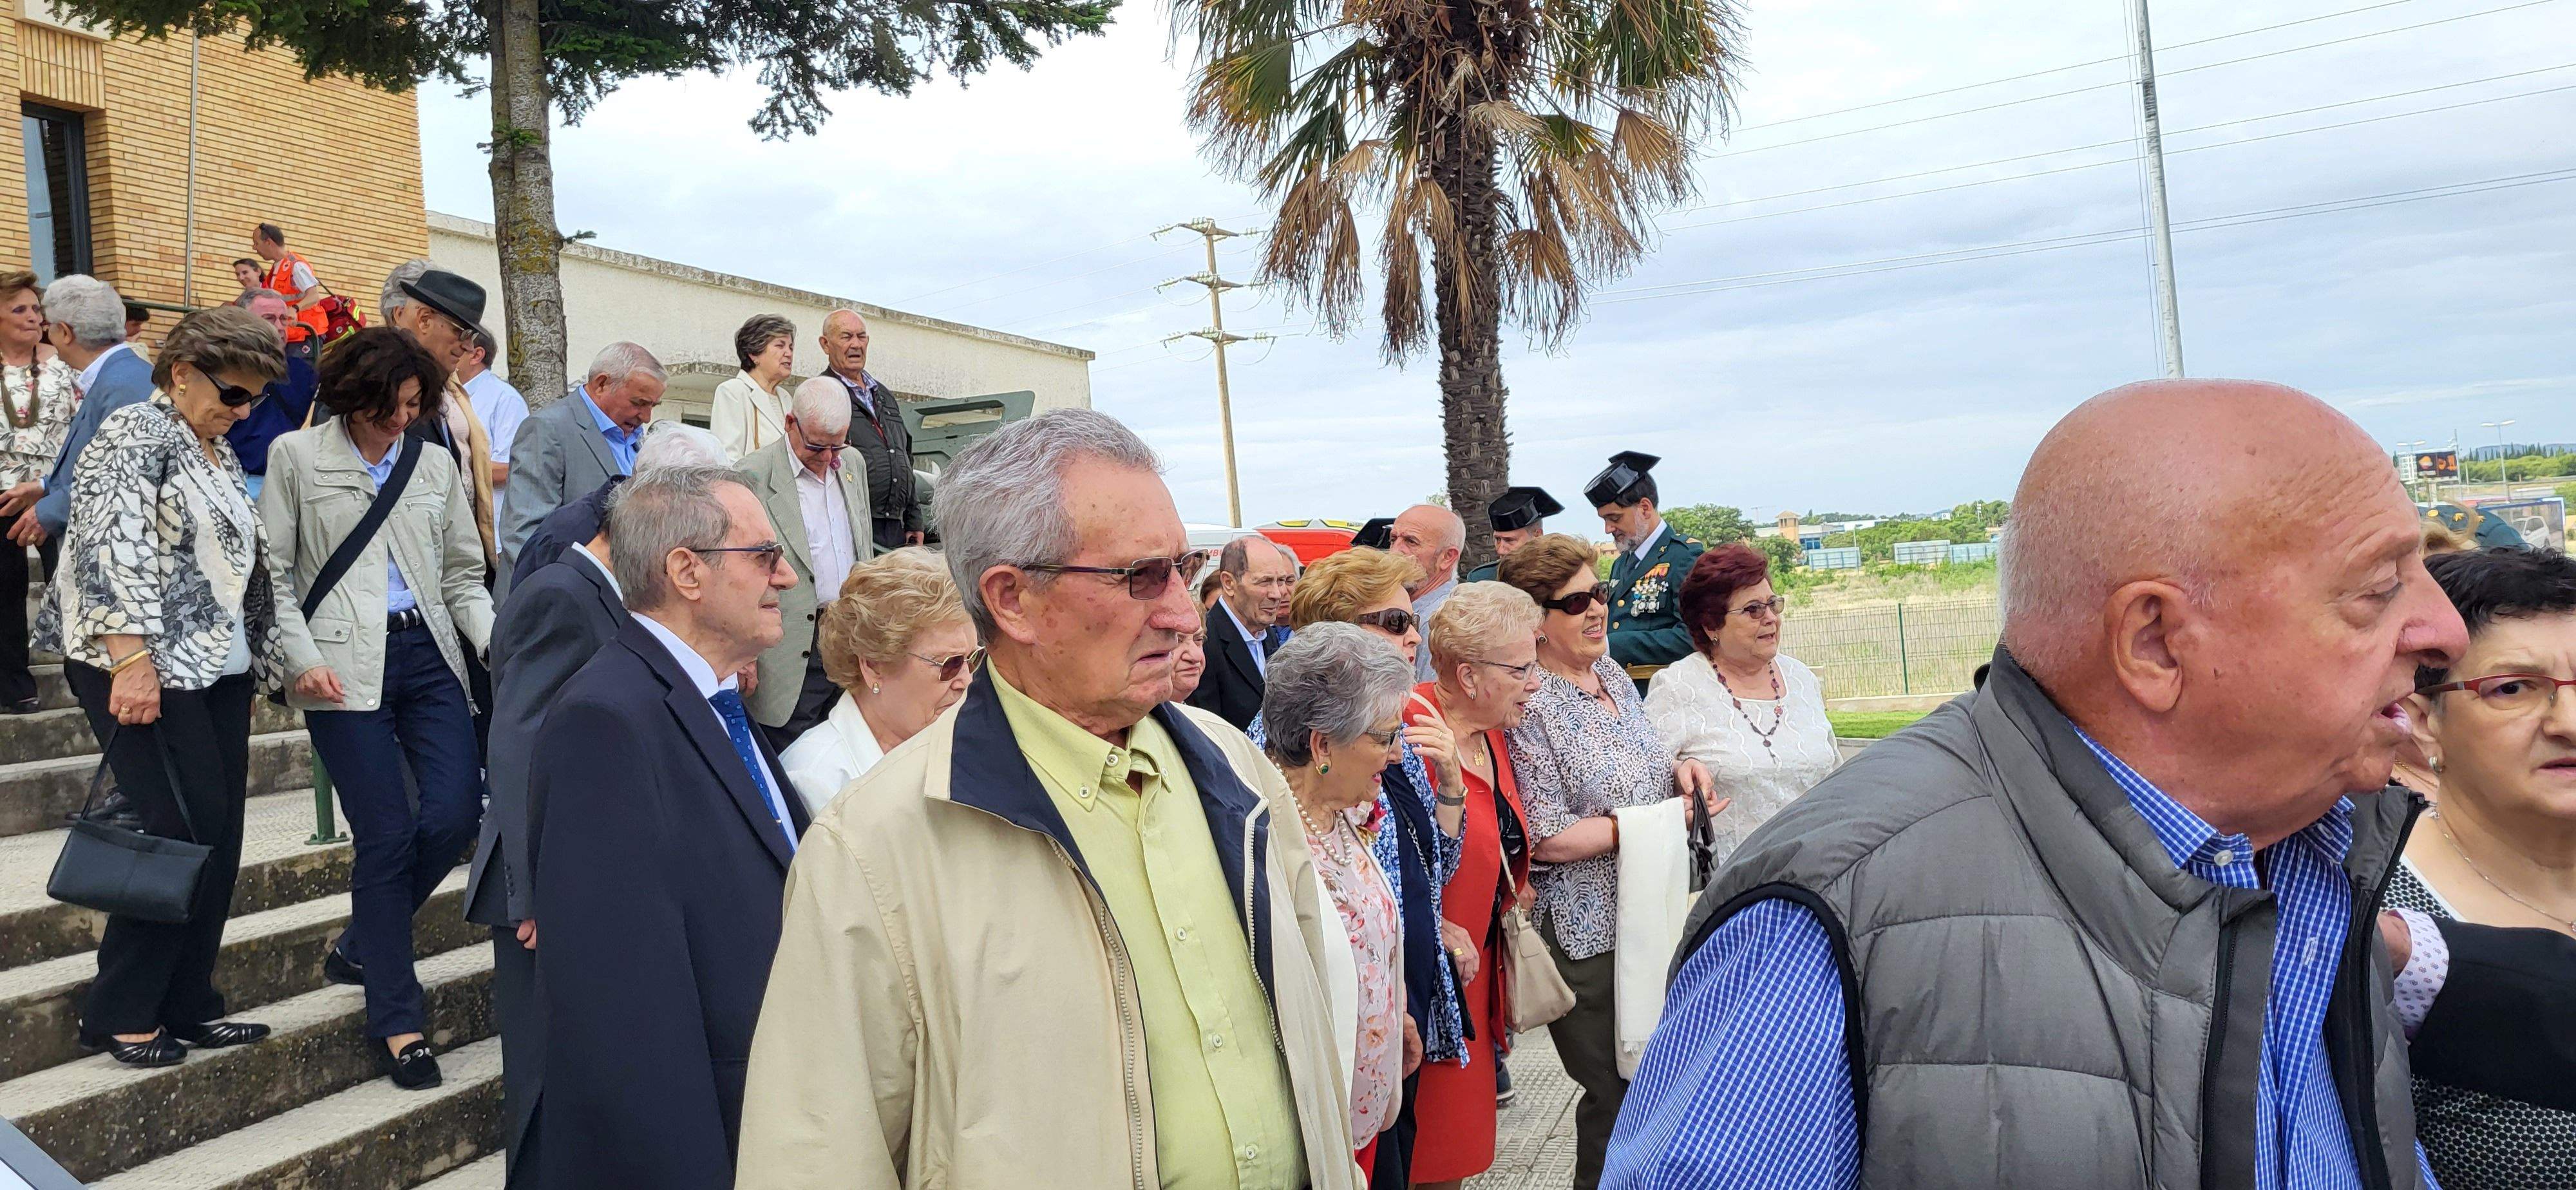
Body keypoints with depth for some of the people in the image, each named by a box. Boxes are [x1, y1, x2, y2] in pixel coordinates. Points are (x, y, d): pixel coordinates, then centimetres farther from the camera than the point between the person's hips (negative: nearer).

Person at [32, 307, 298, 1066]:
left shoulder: (219, 452, 17)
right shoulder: (135, 432, -8)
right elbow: (113, 547, -18)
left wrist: (262, 661, 16)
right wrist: (132, 660, -24)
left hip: (218, 670, 8)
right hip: (147, 673, -8)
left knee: (219, 841, 6)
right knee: (185, 833, -10)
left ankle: (186, 1006, 14)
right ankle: (118, 1013, 3)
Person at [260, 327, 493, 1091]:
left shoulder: (434, 464, 13)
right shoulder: (296, 457, 4)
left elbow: (463, 576, 14)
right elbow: (272, 573, 2)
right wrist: (303, 659, -10)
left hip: (429, 654, 4)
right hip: (345, 669, -4)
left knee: (455, 813, -7)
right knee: (386, 836, -5)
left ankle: (361, 946, 22)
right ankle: (396, 1019, 8)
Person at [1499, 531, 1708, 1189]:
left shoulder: (1613, 673, 7)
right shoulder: (1530, 706, -18)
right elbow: (1548, 840, -20)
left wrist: (1678, 769, 0)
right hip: (1589, 933, -8)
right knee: (1616, 1096, 5)